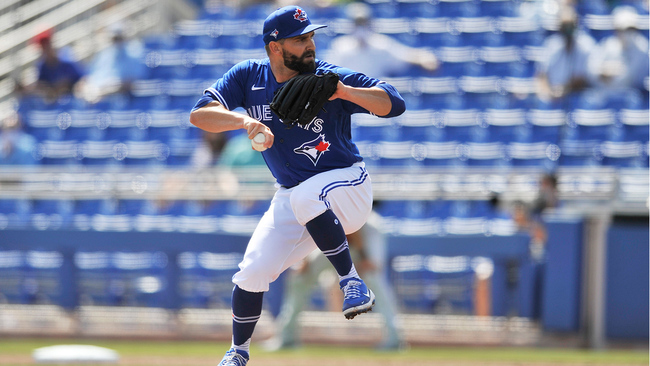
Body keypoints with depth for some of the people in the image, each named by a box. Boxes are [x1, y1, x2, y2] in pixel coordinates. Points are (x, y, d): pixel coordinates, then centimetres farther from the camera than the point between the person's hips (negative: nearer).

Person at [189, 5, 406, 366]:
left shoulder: (329, 78, -15)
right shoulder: (249, 77, -5)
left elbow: (394, 103, -21)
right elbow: (199, 114, -15)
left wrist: (343, 92, -36)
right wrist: (246, 121, -33)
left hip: (347, 184, -4)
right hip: (292, 196, 4)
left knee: (306, 197, -38)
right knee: (253, 271, -2)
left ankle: (352, 283, -28)